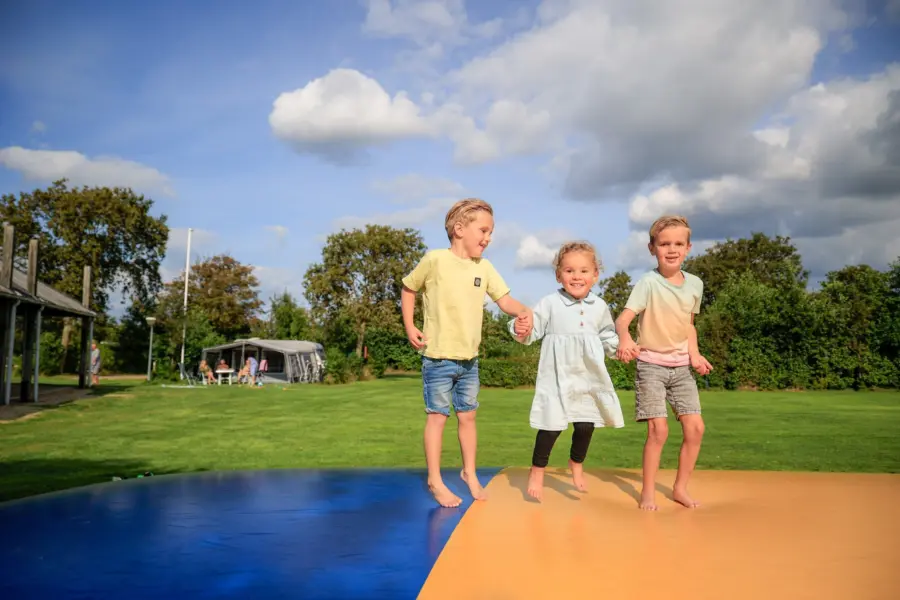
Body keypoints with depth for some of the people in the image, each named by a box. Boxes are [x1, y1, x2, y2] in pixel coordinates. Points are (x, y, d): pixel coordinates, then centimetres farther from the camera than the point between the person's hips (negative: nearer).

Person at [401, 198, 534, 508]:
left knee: (467, 415, 15)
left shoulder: (484, 267, 2)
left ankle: (469, 472, 31)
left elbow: (504, 298, -5)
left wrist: (523, 311, -26)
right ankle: (435, 480, 16)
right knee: (437, 416, 4)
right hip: (438, 357, -5)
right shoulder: (435, 259, -12)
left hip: (469, 358, 5)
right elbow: (408, 288, 1)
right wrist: (410, 327, -5)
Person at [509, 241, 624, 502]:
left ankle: (576, 465, 37)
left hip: (589, 376, 4)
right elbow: (532, 331, -9)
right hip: (558, 375, -4)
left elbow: (607, 337, 16)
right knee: (552, 425, -3)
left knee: (586, 425, 9)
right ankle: (537, 471, 17)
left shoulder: (600, 307, 5)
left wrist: (621, 347, -2)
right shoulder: (550, 303, -7)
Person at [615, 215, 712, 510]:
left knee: (695, 427, 0)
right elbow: (623, 318, -25)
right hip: (651, 365, -5)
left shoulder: (695, 284, 3)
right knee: (659, 430, -8)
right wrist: (624, 338, -46)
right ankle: (648, 491, 10)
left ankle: (681, 487, 18)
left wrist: (694, 354, 3)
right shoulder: (648, 282, -14)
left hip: (681, 366, 5)